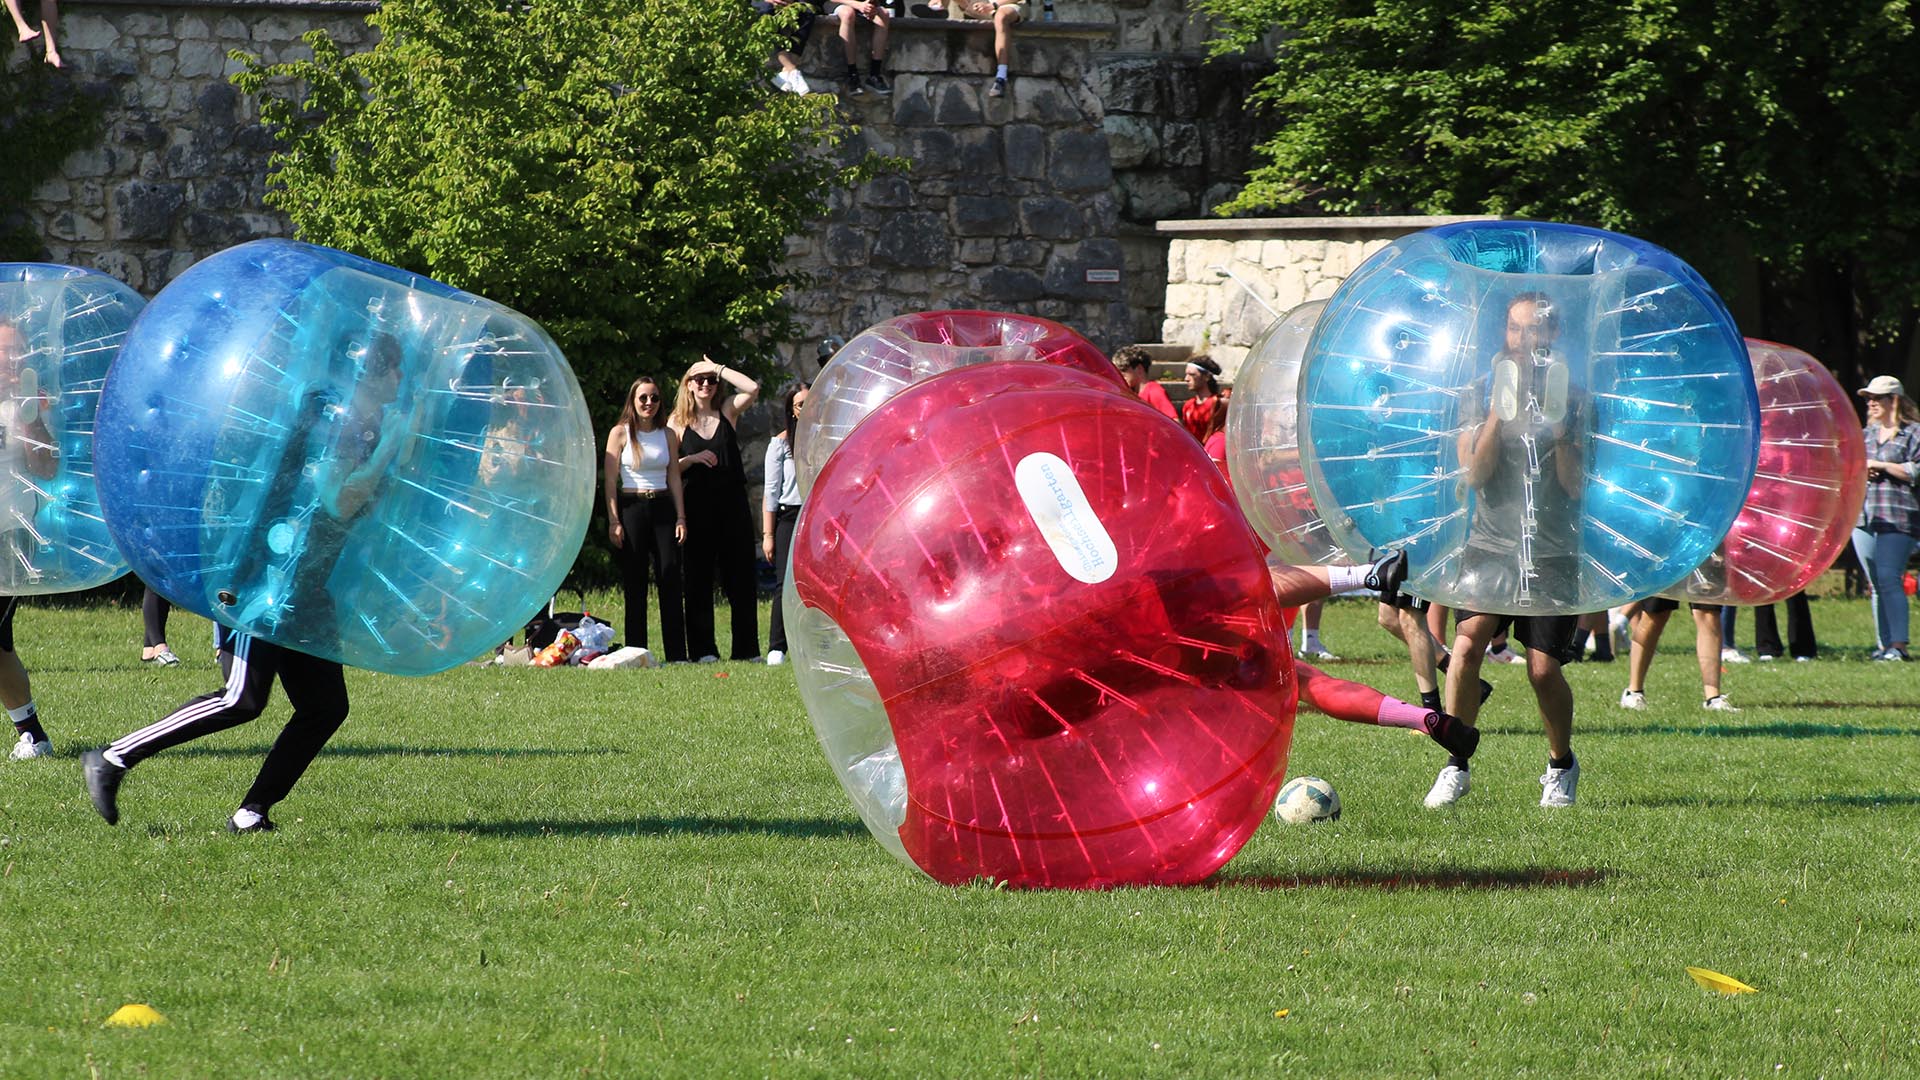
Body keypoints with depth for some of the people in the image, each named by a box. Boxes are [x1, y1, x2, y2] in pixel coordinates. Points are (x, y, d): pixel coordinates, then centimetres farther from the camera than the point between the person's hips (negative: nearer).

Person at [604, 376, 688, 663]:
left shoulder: (668, 434, 12)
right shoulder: (620, 433, 2)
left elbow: (674, 478, 13)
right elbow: (609, 480, -1)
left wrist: (681, 517, 4)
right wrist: (614, 522, -9)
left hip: (663, 509, 3)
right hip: (631, 507, -3)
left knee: (670, 578, -4)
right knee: (634, 583, -1)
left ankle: (676, 653, -3)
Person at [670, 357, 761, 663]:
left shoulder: (727, 411, 9)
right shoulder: (678, 422, 5)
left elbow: (752, 389, -8)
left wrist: (718, 368, -2)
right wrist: (692, 459, -14)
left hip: (732, 502, 2)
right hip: (697, 506, -1)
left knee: (740, 575, 2)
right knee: (698, 579, 0)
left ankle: (746, 648, 6)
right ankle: (702, 648, 2)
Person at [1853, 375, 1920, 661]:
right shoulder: (1865, 434, 20)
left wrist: (1880, 466, -10)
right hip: (1863, 519, 7)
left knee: (1888, 579, -16)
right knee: (1876, 585, 7)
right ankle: (1884, 644, 9)